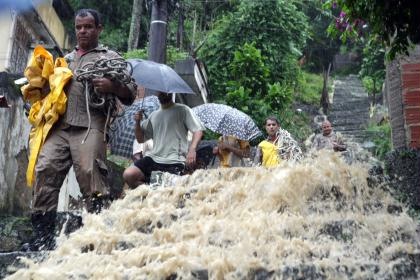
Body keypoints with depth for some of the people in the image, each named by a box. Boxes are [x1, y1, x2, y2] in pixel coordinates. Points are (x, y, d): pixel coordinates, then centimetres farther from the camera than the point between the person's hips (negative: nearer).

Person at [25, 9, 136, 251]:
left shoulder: (110, 57, 15)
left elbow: (131, 92, 8)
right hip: (59, 125, 4)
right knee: (45, 172, -8)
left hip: (89, 126, -4)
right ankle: (43, 235, -4)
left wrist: (112, 87, -12)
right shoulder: (66, 58, 28)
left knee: (91, 178, -12)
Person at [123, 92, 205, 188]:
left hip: (175, 162, -5)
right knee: (128, 175, -14)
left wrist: (192, 149, -23)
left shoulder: (182, 110, 4)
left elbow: (198, 130, -5)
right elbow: (141, 139, 22)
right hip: (153, 158, 5)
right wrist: (138, 122, 3)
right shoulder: (153, 115, 21)